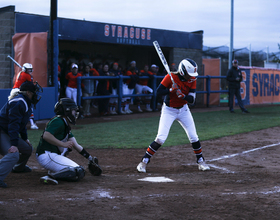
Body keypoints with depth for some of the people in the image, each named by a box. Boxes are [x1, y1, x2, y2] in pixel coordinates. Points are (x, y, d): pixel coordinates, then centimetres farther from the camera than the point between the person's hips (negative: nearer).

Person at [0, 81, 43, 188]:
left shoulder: (26, 103, 15)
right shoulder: (18, 102, -19)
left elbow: (21, 123, 26)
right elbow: (13, 124, -27)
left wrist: (25, 138, 26)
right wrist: (14, 144, -32)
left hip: (9, 134, 11)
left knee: (27, 149, 23)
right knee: (13, 154, -31)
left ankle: (18, 167, 47)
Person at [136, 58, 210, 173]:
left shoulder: (192, 80, -9)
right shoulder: (171, 77, -20)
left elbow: (192, 99, -13)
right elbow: (158, 91, -21)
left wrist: (183, 96, -33)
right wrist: (171, 90, -37)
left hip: (183, 110, 4)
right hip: (169, 110, -4)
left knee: (193, 137, 3)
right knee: (161, 138, -13)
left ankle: (200, 161, 22)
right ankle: (144, 161, -3)